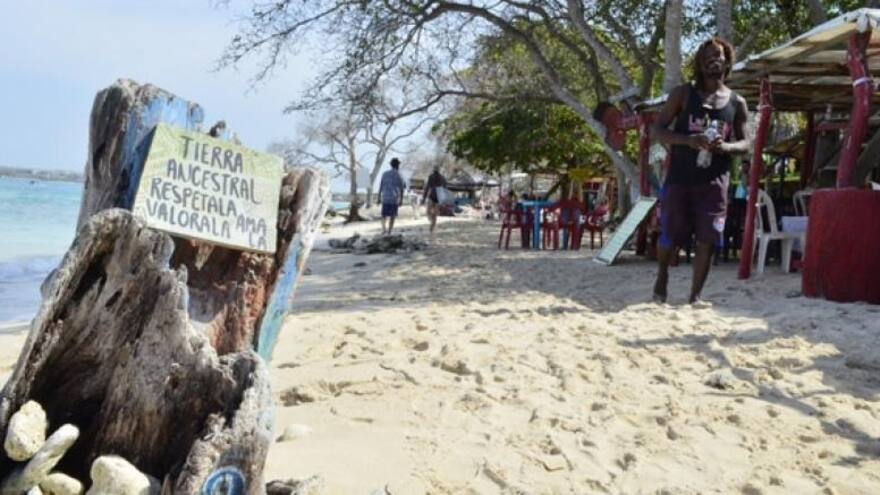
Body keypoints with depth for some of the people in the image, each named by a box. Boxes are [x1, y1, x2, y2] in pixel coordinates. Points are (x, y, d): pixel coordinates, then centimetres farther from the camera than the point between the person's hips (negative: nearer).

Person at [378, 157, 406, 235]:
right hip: (394, 199, -3)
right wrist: (401, 200, 2)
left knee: (384, 215, 15)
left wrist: (379, 197, 12)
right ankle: (389, 232, 1)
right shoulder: (398, 175, -3)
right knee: (392, 216, 4)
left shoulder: (385, 174, 4)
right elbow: (401, 189, -4)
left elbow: (380, 186, 5)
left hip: (385, 198, 3)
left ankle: (383, 230, 2)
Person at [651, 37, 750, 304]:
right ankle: (662, 275, 33)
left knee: (707, 240, -2)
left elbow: (745, 143, 11)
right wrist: (688, 140, -19)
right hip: (680, 177, -1)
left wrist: (726, 147, -13)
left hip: (714, 180, 2)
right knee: (670, 236, 4)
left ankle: (695, 296, 9)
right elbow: (657, 129, -2)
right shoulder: (684, 93, 2)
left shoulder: (737, 103, 8)